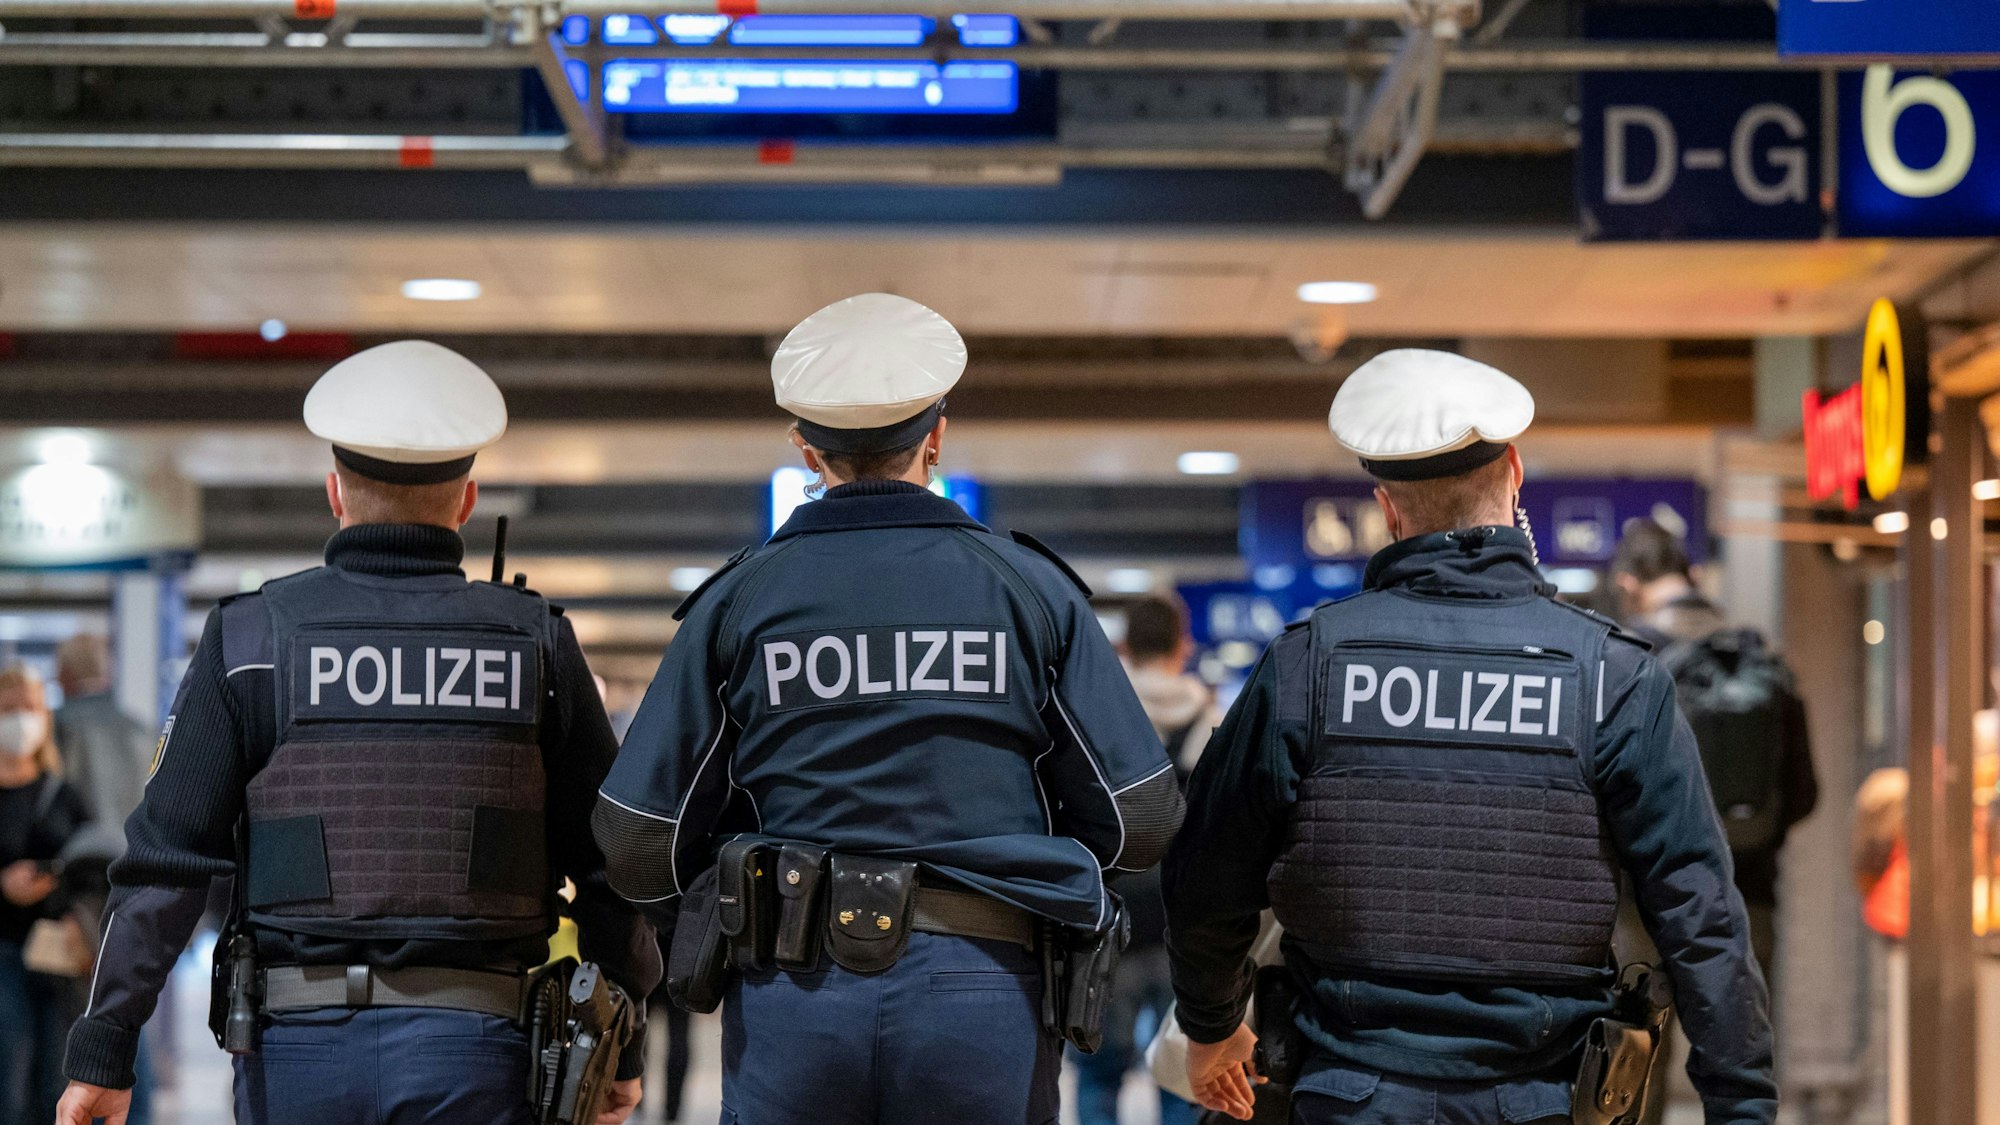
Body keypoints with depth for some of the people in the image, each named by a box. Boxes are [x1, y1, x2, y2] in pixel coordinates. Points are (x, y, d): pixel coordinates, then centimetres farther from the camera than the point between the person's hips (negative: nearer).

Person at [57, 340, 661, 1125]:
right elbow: (612, 862, 6)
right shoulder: (534, 643, 4)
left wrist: (103, 1053, 1)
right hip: (472, 1048, 0)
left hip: (299, 1043, 0)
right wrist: (622, 1046, 17)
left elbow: (165, 861, -3)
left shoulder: (251, 639, 1)